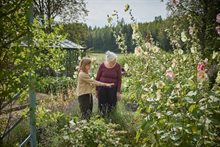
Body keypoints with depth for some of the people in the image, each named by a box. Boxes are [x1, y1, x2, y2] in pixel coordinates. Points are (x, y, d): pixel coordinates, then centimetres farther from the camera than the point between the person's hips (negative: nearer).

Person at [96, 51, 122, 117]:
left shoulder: (118, 66, -6)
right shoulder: (102, 66, -6)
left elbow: (119, 80, -2)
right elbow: (97, 78, 2)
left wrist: (118, 91, -6)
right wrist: (97, 90, 3)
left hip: (113, 89, 0)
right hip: (102, 88, 0)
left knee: (111, 105, 4)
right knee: (102, 105, 6)